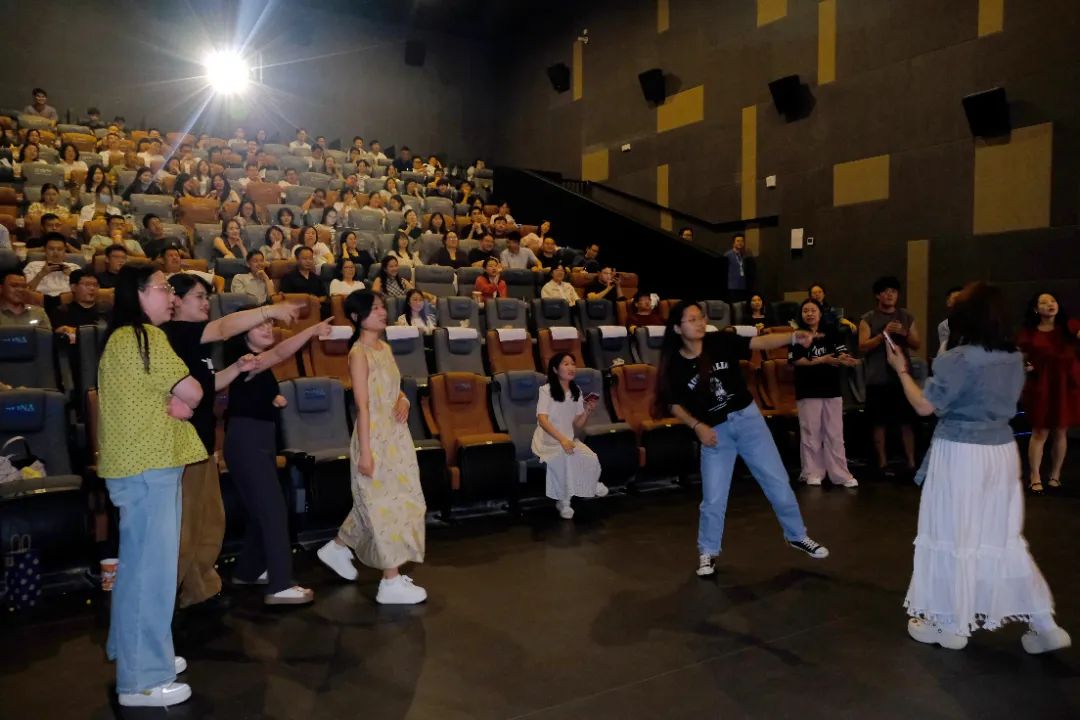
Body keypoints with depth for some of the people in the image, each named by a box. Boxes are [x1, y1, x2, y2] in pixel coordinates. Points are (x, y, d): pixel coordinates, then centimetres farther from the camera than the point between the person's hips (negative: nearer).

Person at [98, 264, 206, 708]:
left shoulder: (124, 338, 17)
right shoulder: (145, 337, -15)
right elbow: (193, 393, -18)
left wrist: (177, 403, -4)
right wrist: (183, 398, 4)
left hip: (141, 462, 11)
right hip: (148, 465, -11)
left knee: (139, 563, 19)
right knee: (152, 566, -4)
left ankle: (137, 654, 33)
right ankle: (142, 678, 4)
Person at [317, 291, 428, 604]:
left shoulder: (385, 347, 11)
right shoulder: (359, 353, -14)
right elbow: (363, 406, -18)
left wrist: (404, 400, -3)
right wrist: (365, 451, -19)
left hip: (396, 435, 9)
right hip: (375, 436, -9)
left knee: (383, 502, 18)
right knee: (385, 505, -2)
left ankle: (338, 547, 37)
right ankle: (392, 582, 7)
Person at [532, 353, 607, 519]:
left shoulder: (576, 392, 7)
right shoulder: (546, 390, -10)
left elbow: (577, 426, 8)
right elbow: (542, 420, -23)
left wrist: (588, 411, -11)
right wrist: (562, 439, -35)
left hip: (569, 439, 5)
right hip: (547, 441, -5)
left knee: (592, 459, -24)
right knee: (564, 458, -36)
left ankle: (590, 486, 8)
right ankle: (563, 501, -16)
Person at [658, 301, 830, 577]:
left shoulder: (720, 341, -9)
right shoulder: (674, 366, -10)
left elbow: (760, 342, -18)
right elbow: (674, 404, 0)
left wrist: (794, 336, -34)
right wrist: (697, 426, -14)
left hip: (747, 418, 2)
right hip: (715, 430, -1)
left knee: (778, 481, 9)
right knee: (713, 498, 1)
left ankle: (797, 536, 30)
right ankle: (708, 553, 22)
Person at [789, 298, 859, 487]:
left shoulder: (832, 332, 5)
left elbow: (842, 355, -5)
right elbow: (796, 360, -10)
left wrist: (846, 360, -28)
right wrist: (821, 360, -17)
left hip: (832, 389, 2)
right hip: (808, 391, -2)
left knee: (835, 434, 6)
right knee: (811, 433, 3)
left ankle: (841, 474, 10)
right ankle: (813, 473, 12)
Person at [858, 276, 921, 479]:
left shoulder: (906, 317, 9)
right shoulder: (868, 319, 0)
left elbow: (917, 344, 8)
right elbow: (863, 347, -9)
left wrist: (904, 333, -10)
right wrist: (884, 334, -19)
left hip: (901, 377, 2)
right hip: (877, 380, -2)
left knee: (906, 422, 3)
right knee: (880, 423, 4)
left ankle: (911, 463, 11)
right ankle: (882, 463, 12)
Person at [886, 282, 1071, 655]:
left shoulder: (958, 359, -17)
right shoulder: (1014, 358, 4)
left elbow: (925, 406, -15)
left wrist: (901, 370, -3)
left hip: (960, 454, -7)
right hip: (1002, 451, 7)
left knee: (952, 537, 6)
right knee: (1003, 538, 17)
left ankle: (951, 625, 17)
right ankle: (1043, 625, 21)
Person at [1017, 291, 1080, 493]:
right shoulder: (1029, 332, 1)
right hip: (1041, 385, -1)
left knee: (1061, 432, 8)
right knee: (1040, 432, 0)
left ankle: (1055, 475, 22)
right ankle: (1035, 477, 9)